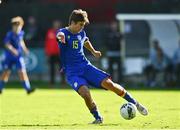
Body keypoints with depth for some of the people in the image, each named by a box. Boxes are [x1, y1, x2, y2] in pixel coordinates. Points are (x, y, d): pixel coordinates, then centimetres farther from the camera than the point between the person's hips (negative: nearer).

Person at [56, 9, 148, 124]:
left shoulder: (81, 33, 8)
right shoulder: (64, 32, -10)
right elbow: (60, 34, -36)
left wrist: (93, 51, 49)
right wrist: (61, 37, -61)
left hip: (86, 67, 4)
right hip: (72, 73, -4)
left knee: (108, 83, -16)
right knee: (85, 93, -31)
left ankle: (135, 103, 3)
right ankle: (98, 118, -7)